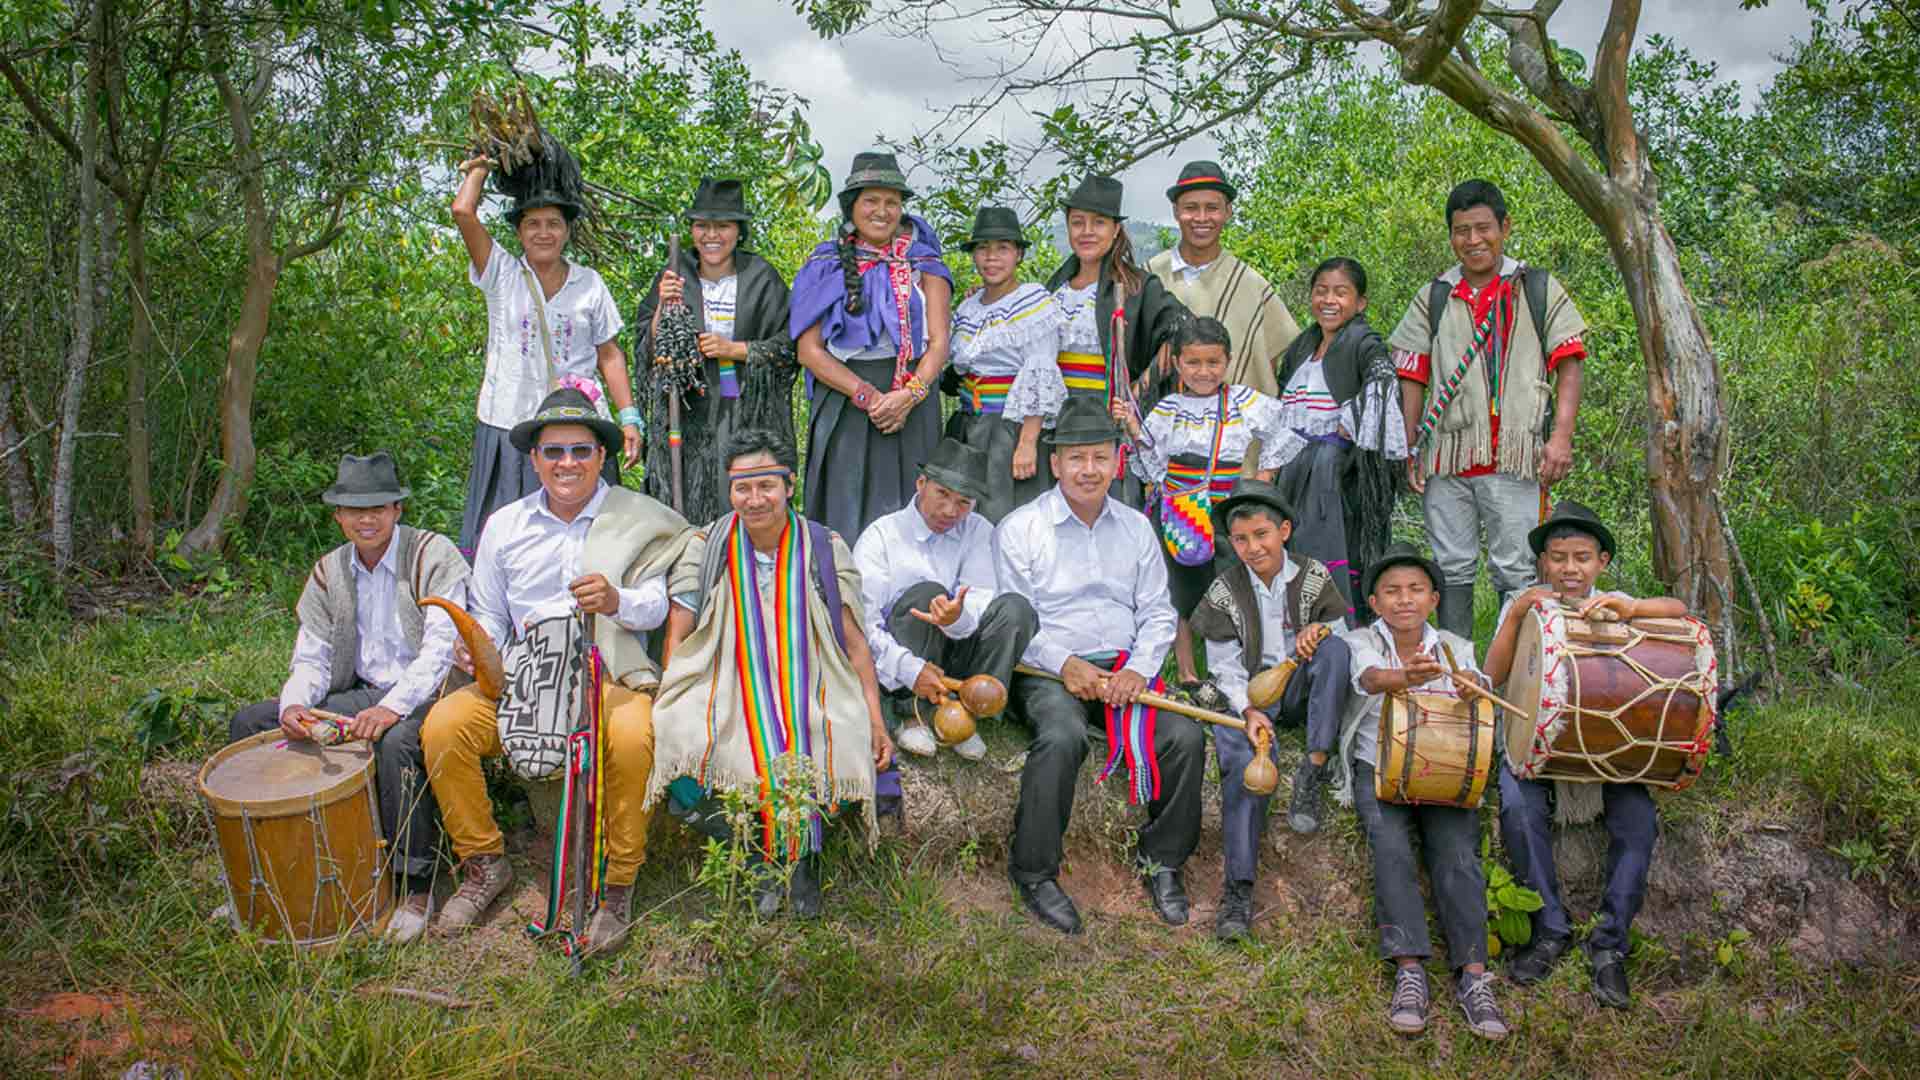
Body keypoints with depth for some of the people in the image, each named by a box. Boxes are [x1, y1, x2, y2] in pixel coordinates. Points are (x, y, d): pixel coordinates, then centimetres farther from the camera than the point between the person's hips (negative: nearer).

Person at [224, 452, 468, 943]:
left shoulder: (434, 555, -10)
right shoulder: (329, 572, 9)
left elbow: (441, 646, -19)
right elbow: (311, 657, 8)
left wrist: (393, 706, -31)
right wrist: (294, 704, -15)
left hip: (427, 695, -7)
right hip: (362, 694, 7)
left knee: (394, 741, -38)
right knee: (247, 724, -1)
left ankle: (417, 884, -23)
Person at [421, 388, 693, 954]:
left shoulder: (637, 517, 4)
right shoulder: (505, 525, 13)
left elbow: (656, 607, -2)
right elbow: (489, 616, 19)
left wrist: (617, 601, -24)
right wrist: (476, 643, -4)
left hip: (609, 676, -3)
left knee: (633, 737, -35)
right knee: (443, 726, -21)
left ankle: (618, 884, -13)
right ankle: (485, 864, 1)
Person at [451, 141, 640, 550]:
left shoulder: (589, 283, 7)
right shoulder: (501, 274, 4)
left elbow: (610, 355, 9)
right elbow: (463, 212, -8)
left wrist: (629, 418, 2)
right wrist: (480, 168, 10)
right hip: (510, 425, 0)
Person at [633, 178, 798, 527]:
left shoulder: (762, 279, 3)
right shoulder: (672, 279, 8)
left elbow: (789, 347, 1)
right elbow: (647, 351, 6)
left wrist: (734, 349, -10)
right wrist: (664, 308, -11)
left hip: (751, 417, -1)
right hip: (688, 416, 1)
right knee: (686, 512, -2)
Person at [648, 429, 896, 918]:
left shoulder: (824, 548, 4)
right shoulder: (706, 548, 4)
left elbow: (854, 644, 5)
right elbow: (677, 639, 4)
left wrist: (876, 723, -1)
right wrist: (666, 715, -10)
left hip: (808, 701, 0)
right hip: (725, 696, 1)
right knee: (681, 768, -28)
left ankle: (799, 854, 6)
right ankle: (761, 857, 0)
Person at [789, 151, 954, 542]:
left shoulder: (924, 265, 9)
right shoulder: (826, 266, 8)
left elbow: (939, 342, 1)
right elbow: (809, 350, 0)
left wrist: (908, 396, -17)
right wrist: (868, 395, -12)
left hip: (911, 405, 0)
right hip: (843, 404, 0)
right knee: (845, 511, -2)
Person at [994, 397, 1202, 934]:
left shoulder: (1136, 527, 14)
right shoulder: (1020, 528, 2)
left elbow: (1157, 613, 12)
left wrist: (1137, 669, -6)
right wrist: (1065, 665, -16)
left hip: (1125, 669, 4)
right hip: (1049, 670, -4)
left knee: (1186, 735, -21)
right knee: (1062, 737, -34)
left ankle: (1161, 859, 2)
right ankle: (1034, 871, -15)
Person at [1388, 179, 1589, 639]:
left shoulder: (1539, 290, 9)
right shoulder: (1433, 299, 14)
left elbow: (1568, 367, 4)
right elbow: (1412, 380, 12)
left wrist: (1561, 437, -8)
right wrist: (1410, 450, 4)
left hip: (1515, 456, -2)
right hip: (1446, 456, 2)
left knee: (1515, 572, -2)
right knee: (1453, 570, 7)